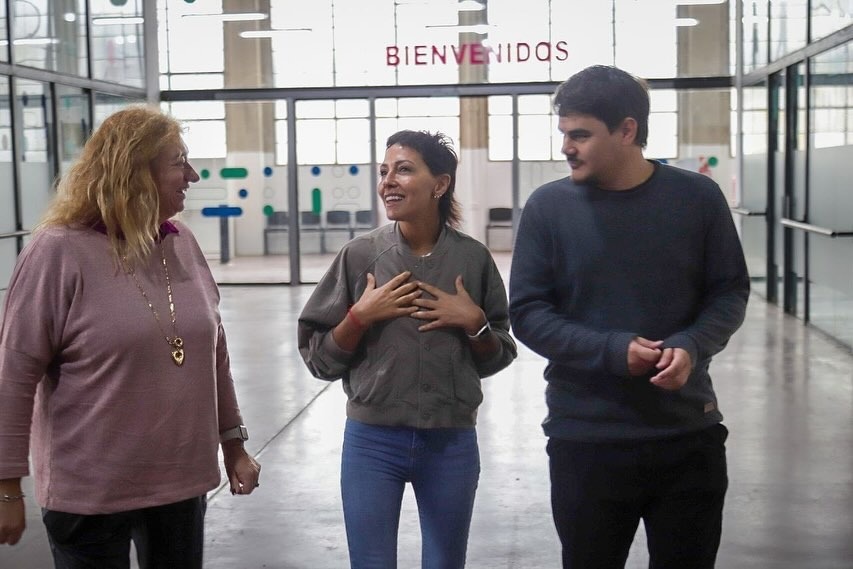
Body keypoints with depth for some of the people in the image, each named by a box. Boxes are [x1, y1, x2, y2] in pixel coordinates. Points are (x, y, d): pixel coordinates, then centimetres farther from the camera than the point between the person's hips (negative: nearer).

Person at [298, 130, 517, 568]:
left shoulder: (473, 258, -3)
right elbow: (319, 359, -2)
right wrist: (360, 316, -15)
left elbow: (496, 359, 6)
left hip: (452, 443, 1)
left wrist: (474, 323, -12)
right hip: (372, 441, -1)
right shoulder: (360, 256, -5)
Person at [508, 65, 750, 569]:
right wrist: (613, 350, -18)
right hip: (586, 438, -1)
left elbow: (731, 291, 4)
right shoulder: (549, 206, -5)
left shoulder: (698, 197, -2)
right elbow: (527, 313, -5)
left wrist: (693, 346, -16)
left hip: (689, 433, 1)